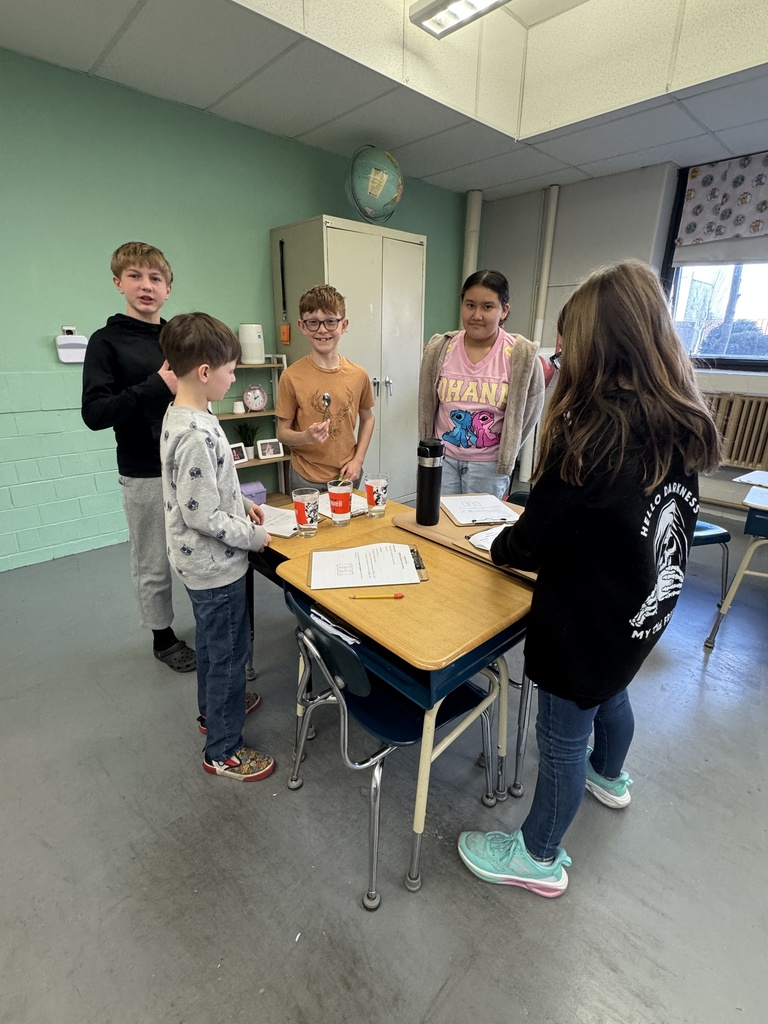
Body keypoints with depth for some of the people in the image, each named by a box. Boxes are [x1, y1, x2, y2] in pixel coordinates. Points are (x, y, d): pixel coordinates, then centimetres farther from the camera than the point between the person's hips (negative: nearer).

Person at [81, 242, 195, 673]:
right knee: (154, 565, 8)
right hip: (147, 474, -4)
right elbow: (95, 413, -16)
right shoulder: (107, 341, -5)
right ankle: (164, 637, 29)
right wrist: (157, 387, -24)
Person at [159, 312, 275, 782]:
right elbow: (201, 515, -26)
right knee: (229, 652, 7)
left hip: (202, 562, 10)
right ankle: (224, 751, 27)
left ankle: (215, 708, 49)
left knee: (212, 643, 26)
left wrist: (242, 503, 8)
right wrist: (254, 537, -15)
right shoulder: (197, 434, -28)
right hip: (217, 565, -10)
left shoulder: (180, 415, 3)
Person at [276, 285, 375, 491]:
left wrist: (358, 460, 0)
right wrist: (306, 437, -26)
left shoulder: (359, 375, -3)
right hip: (307, 480, -2)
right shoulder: (291, 376, -11)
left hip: (348, 475, 3)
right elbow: (282, 433, -5)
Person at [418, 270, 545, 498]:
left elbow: (530, 406, 0)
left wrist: (505, 453, 4)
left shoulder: (521, 355, -12)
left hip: (488, 465, -2)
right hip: (442, 457, 2)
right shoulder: (439, 349, -5)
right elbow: (427, 405, 7)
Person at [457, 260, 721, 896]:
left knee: (563, 734, 10)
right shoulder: (682, 423, -3)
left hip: (590, 621, -8)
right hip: (645, 609, 8)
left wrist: (499, 547, 0)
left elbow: (537, 538, -21)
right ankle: (609, 777, 61)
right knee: (611, 692, 32)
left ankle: (540, 857, 35)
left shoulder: (593, 433, -29)